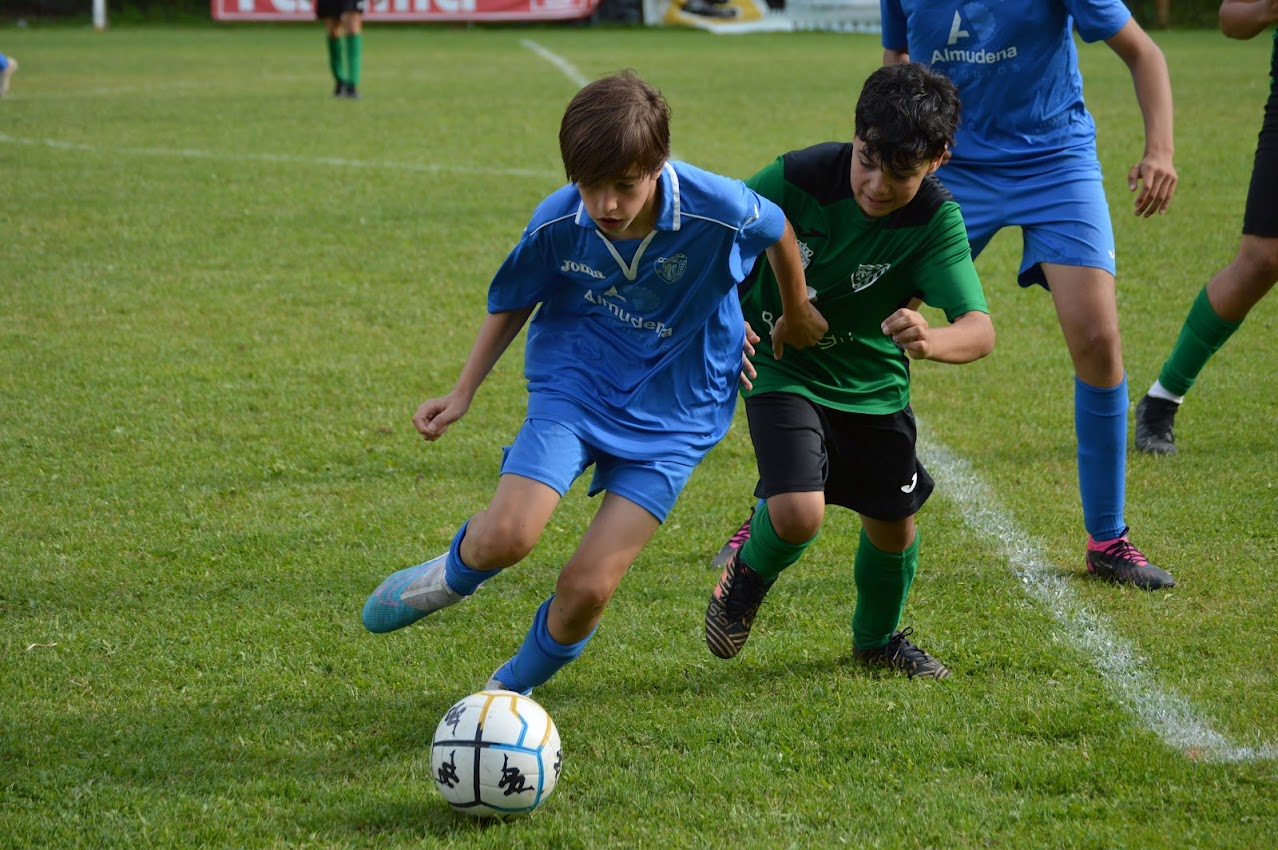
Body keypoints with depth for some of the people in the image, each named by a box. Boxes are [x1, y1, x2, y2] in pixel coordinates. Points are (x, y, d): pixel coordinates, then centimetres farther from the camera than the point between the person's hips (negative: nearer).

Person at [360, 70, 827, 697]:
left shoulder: (718, 209, -24)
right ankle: (452, 574, 14)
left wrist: (796, 315, 18)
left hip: (673, 412, -1)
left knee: (588, 587, -11)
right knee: (507, 535, -23)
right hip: (575, 383, 1)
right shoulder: (557, 222, -16)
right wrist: (461, 395, 3)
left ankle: (513, 687, 19)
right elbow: (513, 303, 5)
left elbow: (778, 231, 1)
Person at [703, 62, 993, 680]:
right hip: (783, 368, -2)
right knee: (799, 513, -21)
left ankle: (878, 637, 41)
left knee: (892, 524, 9)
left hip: (873, 384, 3)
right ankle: (751, 570, 15)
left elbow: (980, 329, -30)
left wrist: (932, 341, -53)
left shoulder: (934, 221, -21)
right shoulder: (799, 178, -24)